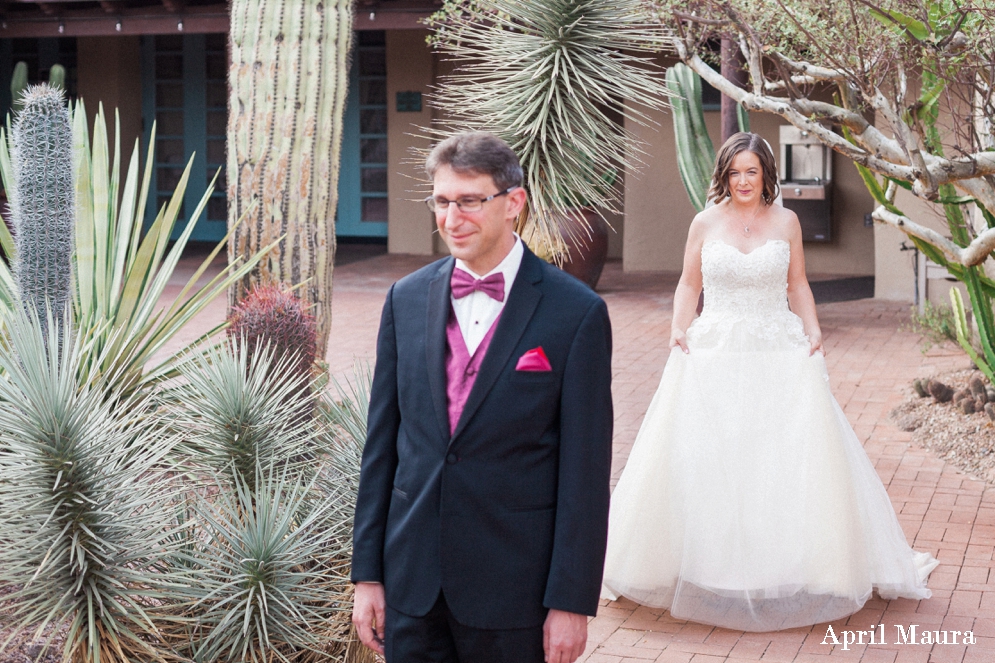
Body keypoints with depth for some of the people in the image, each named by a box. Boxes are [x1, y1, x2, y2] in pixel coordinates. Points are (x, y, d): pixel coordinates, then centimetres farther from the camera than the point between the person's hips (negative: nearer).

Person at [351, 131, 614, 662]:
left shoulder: (576, 313, -8)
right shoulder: (406, 299, 4)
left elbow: (585, 469, -8)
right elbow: (382, 440, 7)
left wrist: (572, 601, -9)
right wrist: (368, 574, 5)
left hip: (514, 588, -3)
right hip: (412, 580, 3)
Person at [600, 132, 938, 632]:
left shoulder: (786, 222, 7)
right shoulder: (705, 224, 5)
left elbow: (797, 286, 13)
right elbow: (688, 285, 10)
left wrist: (813, 333, -1)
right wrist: (678, 329, -5)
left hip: (780, 355, 0)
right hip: (714, 356, 0)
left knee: (793, 455, -4)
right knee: (704, 459, -3)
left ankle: (790, 563, 9)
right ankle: (707, 563, 9)